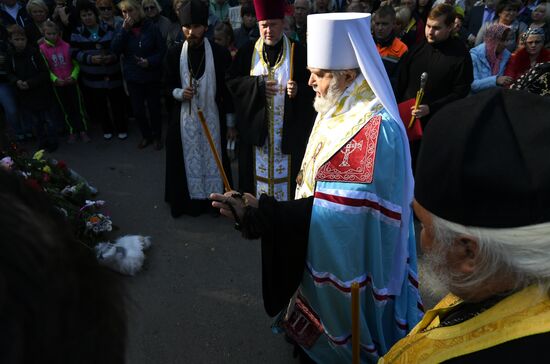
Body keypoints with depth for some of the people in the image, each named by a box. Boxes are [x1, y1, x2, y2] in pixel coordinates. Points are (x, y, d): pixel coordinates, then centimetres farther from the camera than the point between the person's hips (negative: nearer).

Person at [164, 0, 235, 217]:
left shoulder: (220, 53, -7)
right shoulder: (174, 54, -2)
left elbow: (229, 90, -2)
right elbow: (168, 86, 8)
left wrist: (231, 123, -1)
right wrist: (179, 93, -16)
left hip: (213, 118, -1)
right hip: (185, 119, 2)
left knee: (213, 159, 9)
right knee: (189, 161, 9)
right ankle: (191, 201, 24)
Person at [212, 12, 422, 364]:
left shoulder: (375, 130, -28)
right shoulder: (337, 113, 1)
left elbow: (336, 212, -31)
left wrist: (261, 214, -31)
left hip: (348, 263, -8)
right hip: (323, 249, 8)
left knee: (335, 330, 16)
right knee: (324, 319, 27)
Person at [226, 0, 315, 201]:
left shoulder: (298, 52, -1)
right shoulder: (247, 52, 4)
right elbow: (231, 81, 1)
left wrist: (298, 90, -23)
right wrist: (257, 84, -14)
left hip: (288, 131, -1)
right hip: (255, 128, 2)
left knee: (285, 175, 4)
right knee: (257, 173, 8)